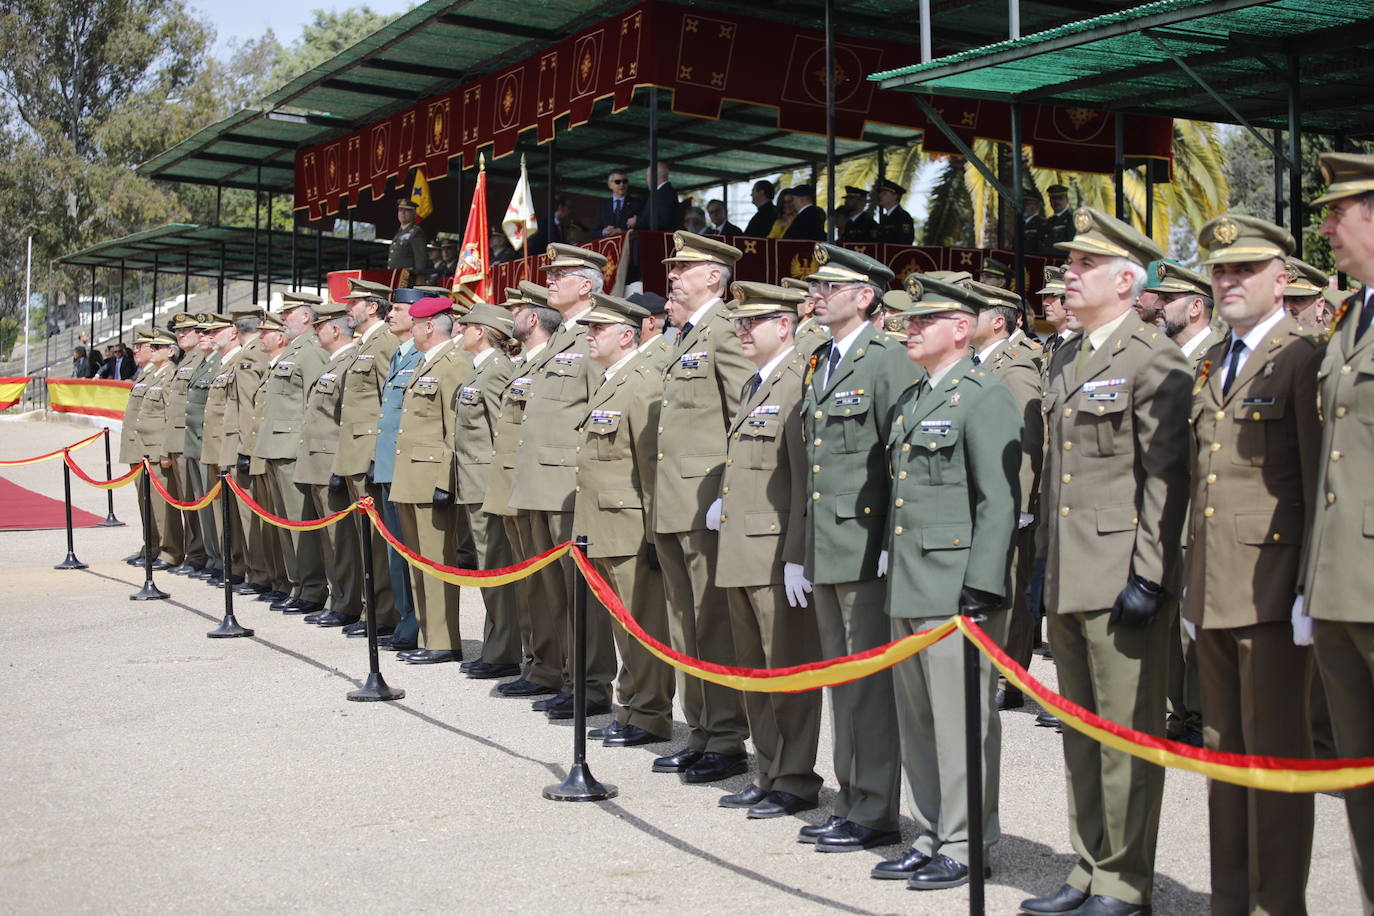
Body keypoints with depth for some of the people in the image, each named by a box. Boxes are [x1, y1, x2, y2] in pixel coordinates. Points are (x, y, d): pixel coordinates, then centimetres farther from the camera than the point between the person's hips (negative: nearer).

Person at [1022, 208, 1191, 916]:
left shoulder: (1155, 361, -9)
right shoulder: (1064, 360, 16)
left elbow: (1165, 478, -14)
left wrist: (1148, 575, -18)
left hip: (1121, 580, -8)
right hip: (1068, 581, 8)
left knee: (1127, 736, 0)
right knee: (1080, 734, 15)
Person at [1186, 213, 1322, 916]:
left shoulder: (1304, 358, -6)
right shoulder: (1208, 367, 17)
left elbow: (1322, 482, -10)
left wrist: (1313, 587, -14)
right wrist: (1189, 581, 16)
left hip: (1270, 587, -7)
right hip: (1211, 591, 8)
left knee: (1276, 751, -2)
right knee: (1223, 748, 13)